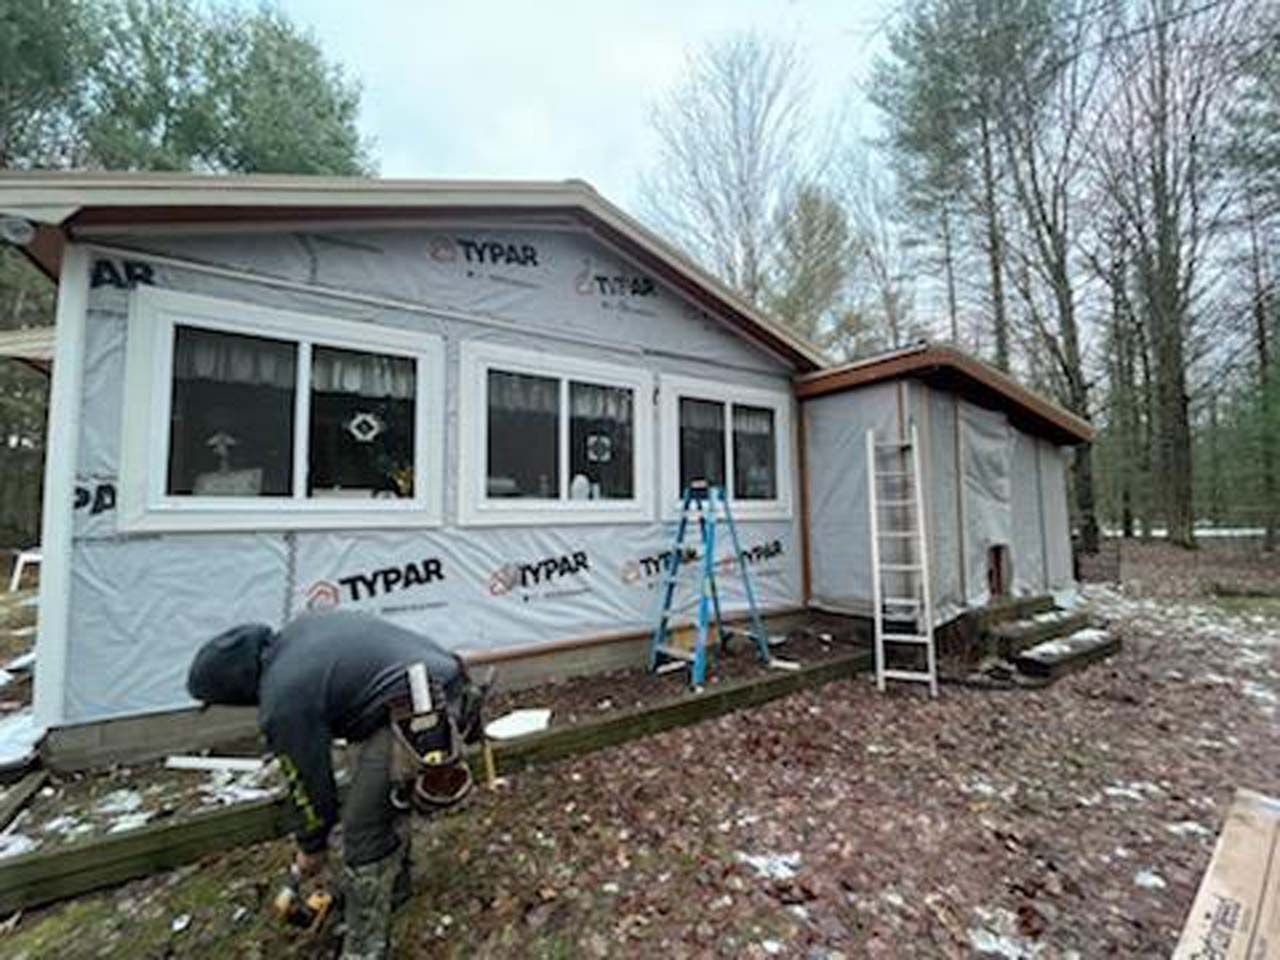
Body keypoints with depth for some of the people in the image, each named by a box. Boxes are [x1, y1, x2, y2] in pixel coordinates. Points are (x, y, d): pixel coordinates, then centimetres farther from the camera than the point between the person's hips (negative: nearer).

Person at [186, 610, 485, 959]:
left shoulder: (282, 702, -4)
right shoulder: (297, 629, 17)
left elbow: (311, 785, 8)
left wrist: (310, 848, 27)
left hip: (417, 718, -9)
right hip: (452, 684, 9)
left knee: (363, 837, 9)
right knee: (385, 796, 32)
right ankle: (394, 878, 52)